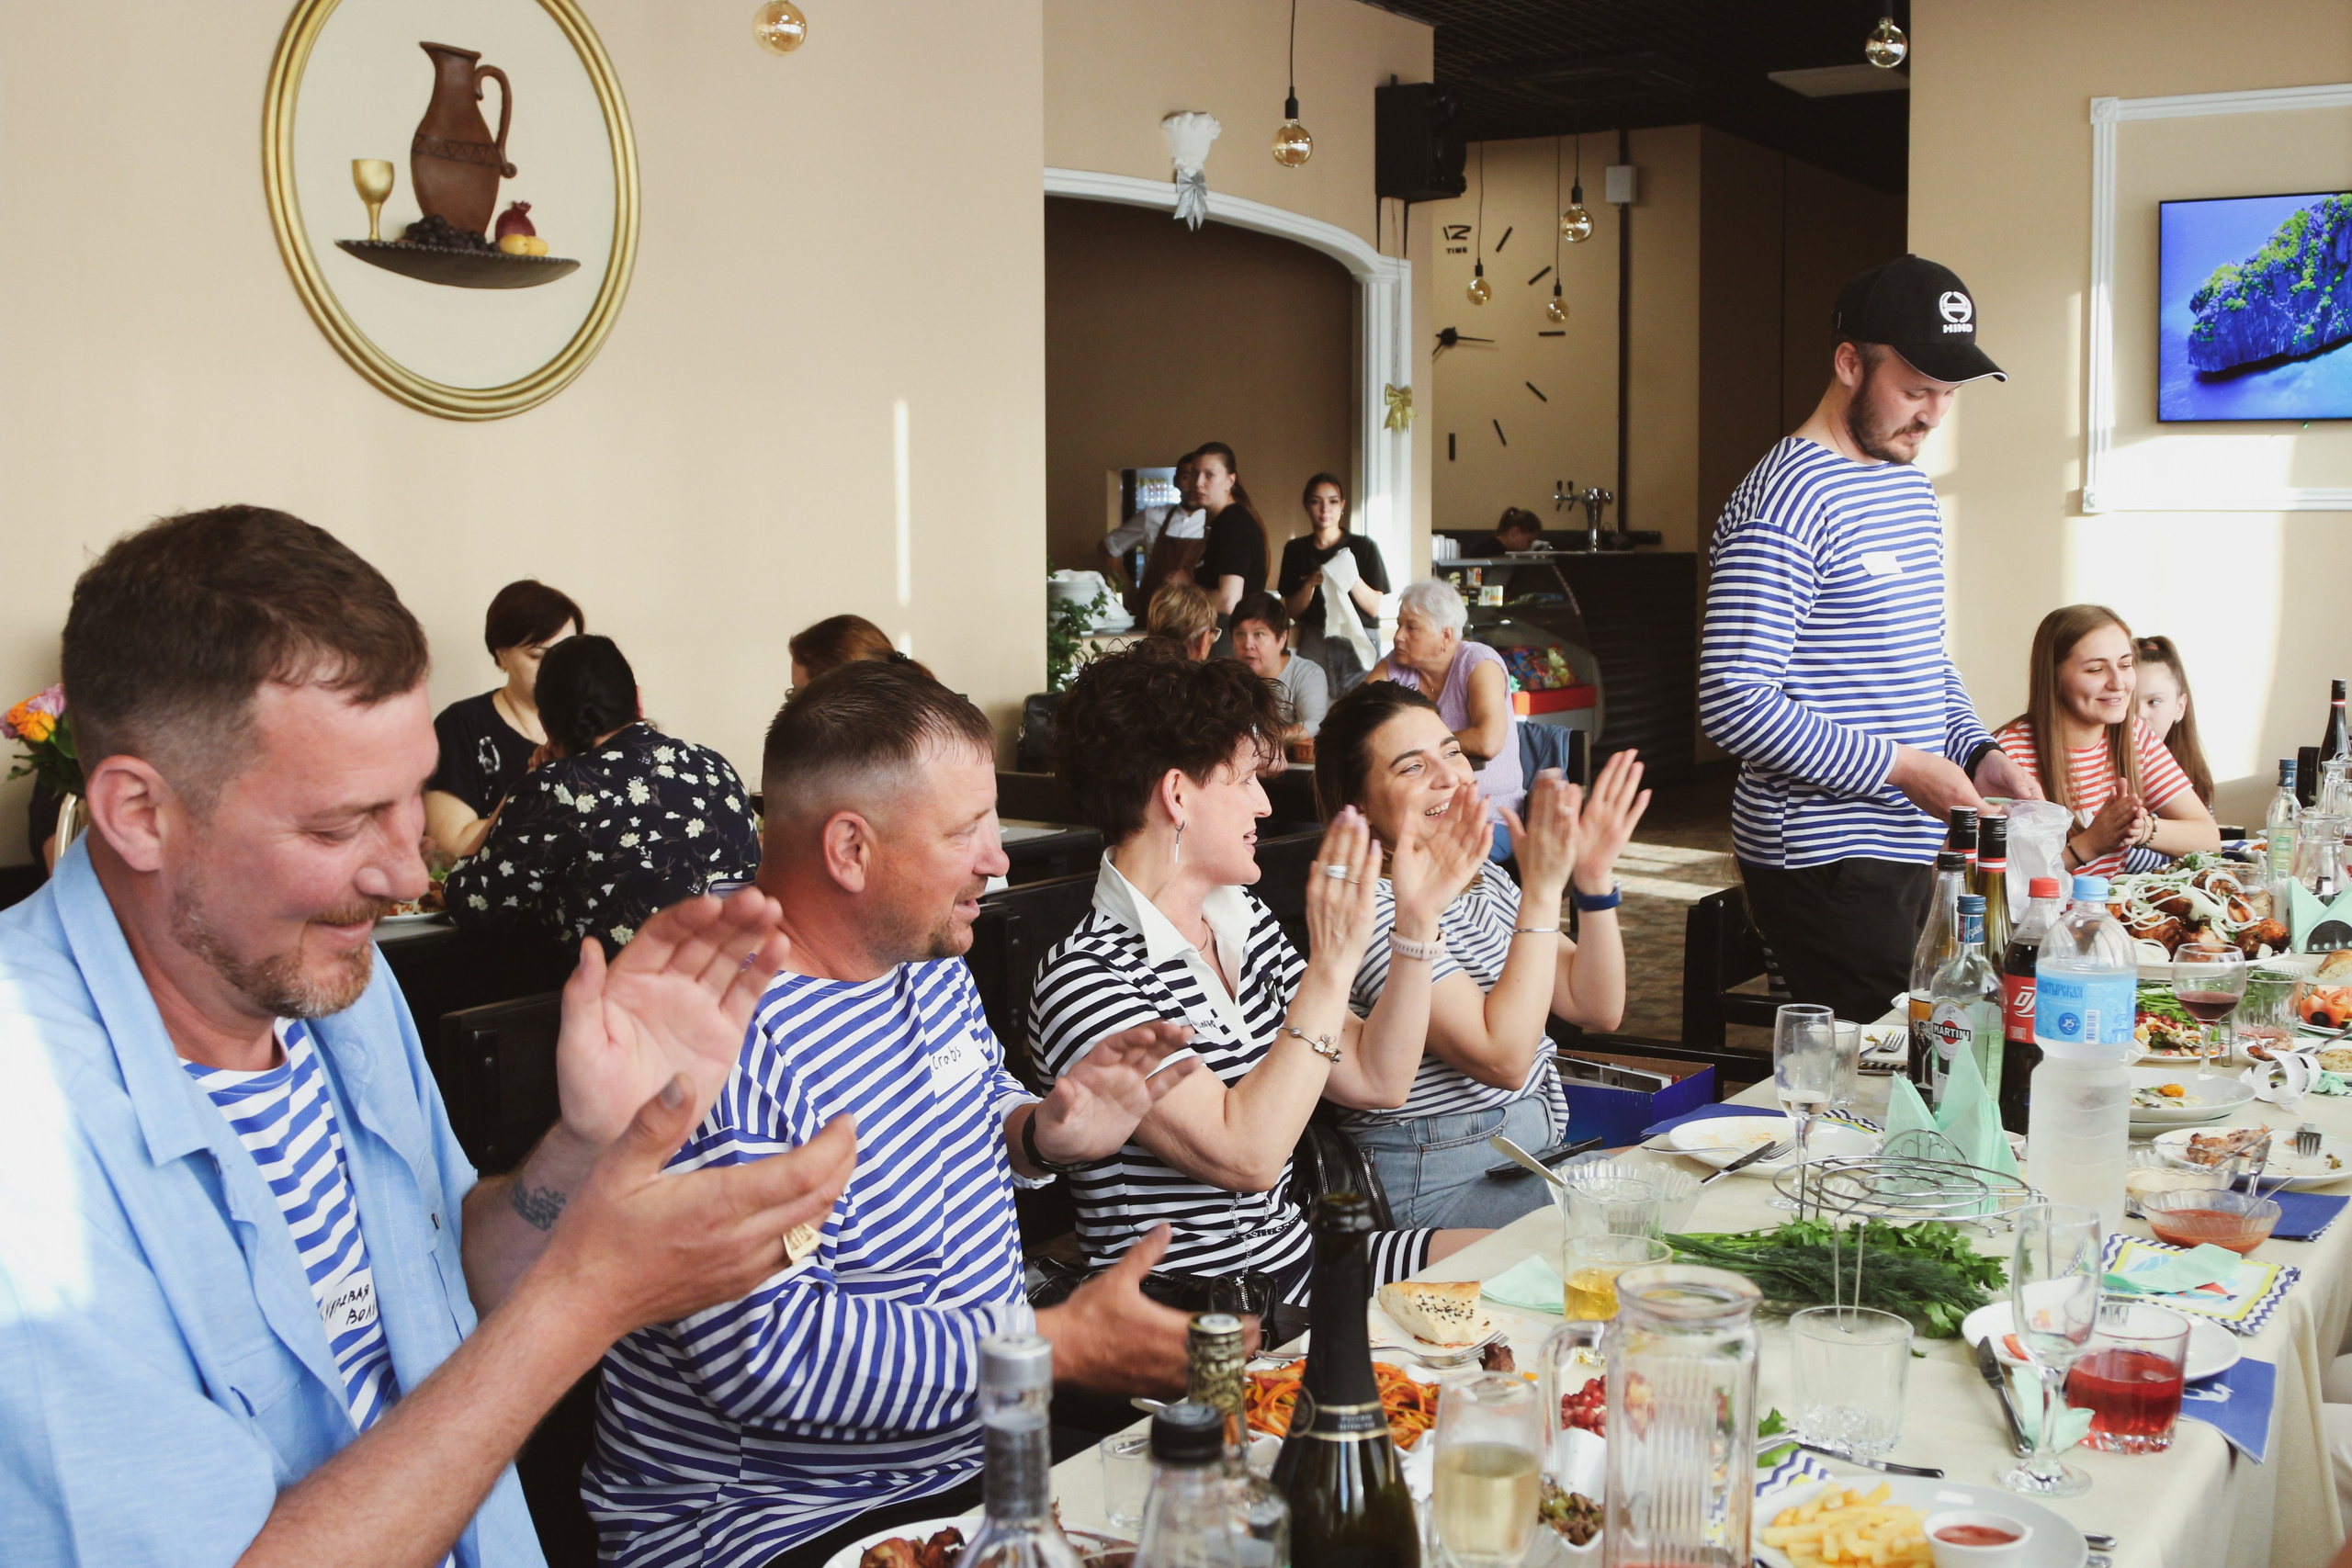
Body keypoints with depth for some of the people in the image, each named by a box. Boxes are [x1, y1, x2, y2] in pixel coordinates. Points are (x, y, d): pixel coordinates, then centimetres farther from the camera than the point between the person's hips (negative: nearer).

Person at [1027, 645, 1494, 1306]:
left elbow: (1376, 1079, 9)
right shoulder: (1083, 981, -19)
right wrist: (1330, 971, -24)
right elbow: (1245, 1155, -26)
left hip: (1297, 1254, 9)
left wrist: (1418, 921, 2)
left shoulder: (1246, 924, 9)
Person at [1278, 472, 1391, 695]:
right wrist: (1310, 585, -11)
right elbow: (1293, 612, 8)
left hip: (1358, 641, -1)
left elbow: (1374, 607, 0)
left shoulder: (1364, 547, 5)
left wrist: (1352, 578, -15)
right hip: (1315, 641, 1)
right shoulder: (1296, 549, 11)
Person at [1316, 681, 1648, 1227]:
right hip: (1440, 1185, -9)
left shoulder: (1484, 880, 10)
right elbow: (1504, 1058, -24)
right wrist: (1543, 889, -23)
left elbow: (1598, 1010, 6)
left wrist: (1594, 877, -7)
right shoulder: (1369, 907, -18)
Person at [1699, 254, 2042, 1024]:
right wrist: (1900, 766, -20)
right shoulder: (1786, 502, -17)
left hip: (1905, 845, 9)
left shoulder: (1910, 485, 14)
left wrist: (1978, 751, 5)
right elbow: (1735, 702, -23)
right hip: (1824, 860, -9)